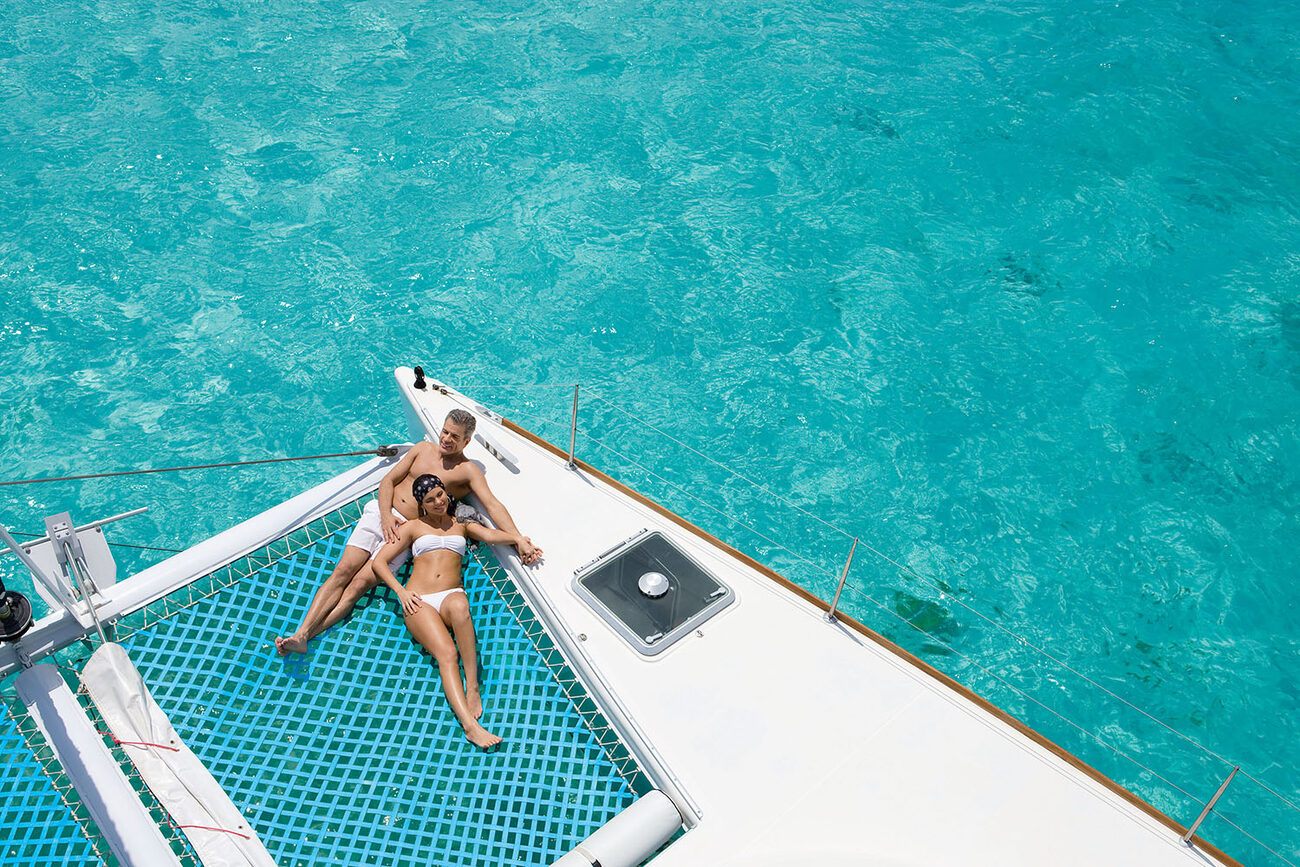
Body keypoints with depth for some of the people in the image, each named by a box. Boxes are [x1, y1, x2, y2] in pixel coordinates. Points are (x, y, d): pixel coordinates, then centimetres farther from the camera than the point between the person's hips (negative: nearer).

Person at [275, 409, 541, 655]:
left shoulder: (467, 469, 0)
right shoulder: (424, 448, 13)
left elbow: (492, 504, -12)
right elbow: (388, 480, 10)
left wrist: (518, 538, -27)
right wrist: (386, 515, -8)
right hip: (380, 513, 4)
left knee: (360, 583, -16)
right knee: (343, 571, -11)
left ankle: (306, 636, -23)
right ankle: (300, 632, -18)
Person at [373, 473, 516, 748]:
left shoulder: (462, 525, 24)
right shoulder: (413, 527, 20)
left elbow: (490, 535, 4)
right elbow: (379, 562, 14)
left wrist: (518, 539, -17)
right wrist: (401, 592, -1)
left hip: (451, 595, 1)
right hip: (419, 601, -1)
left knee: (460, 606, -41)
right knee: (446, 652, -30)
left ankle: (472, 687, -35)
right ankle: (470, 724, -46)